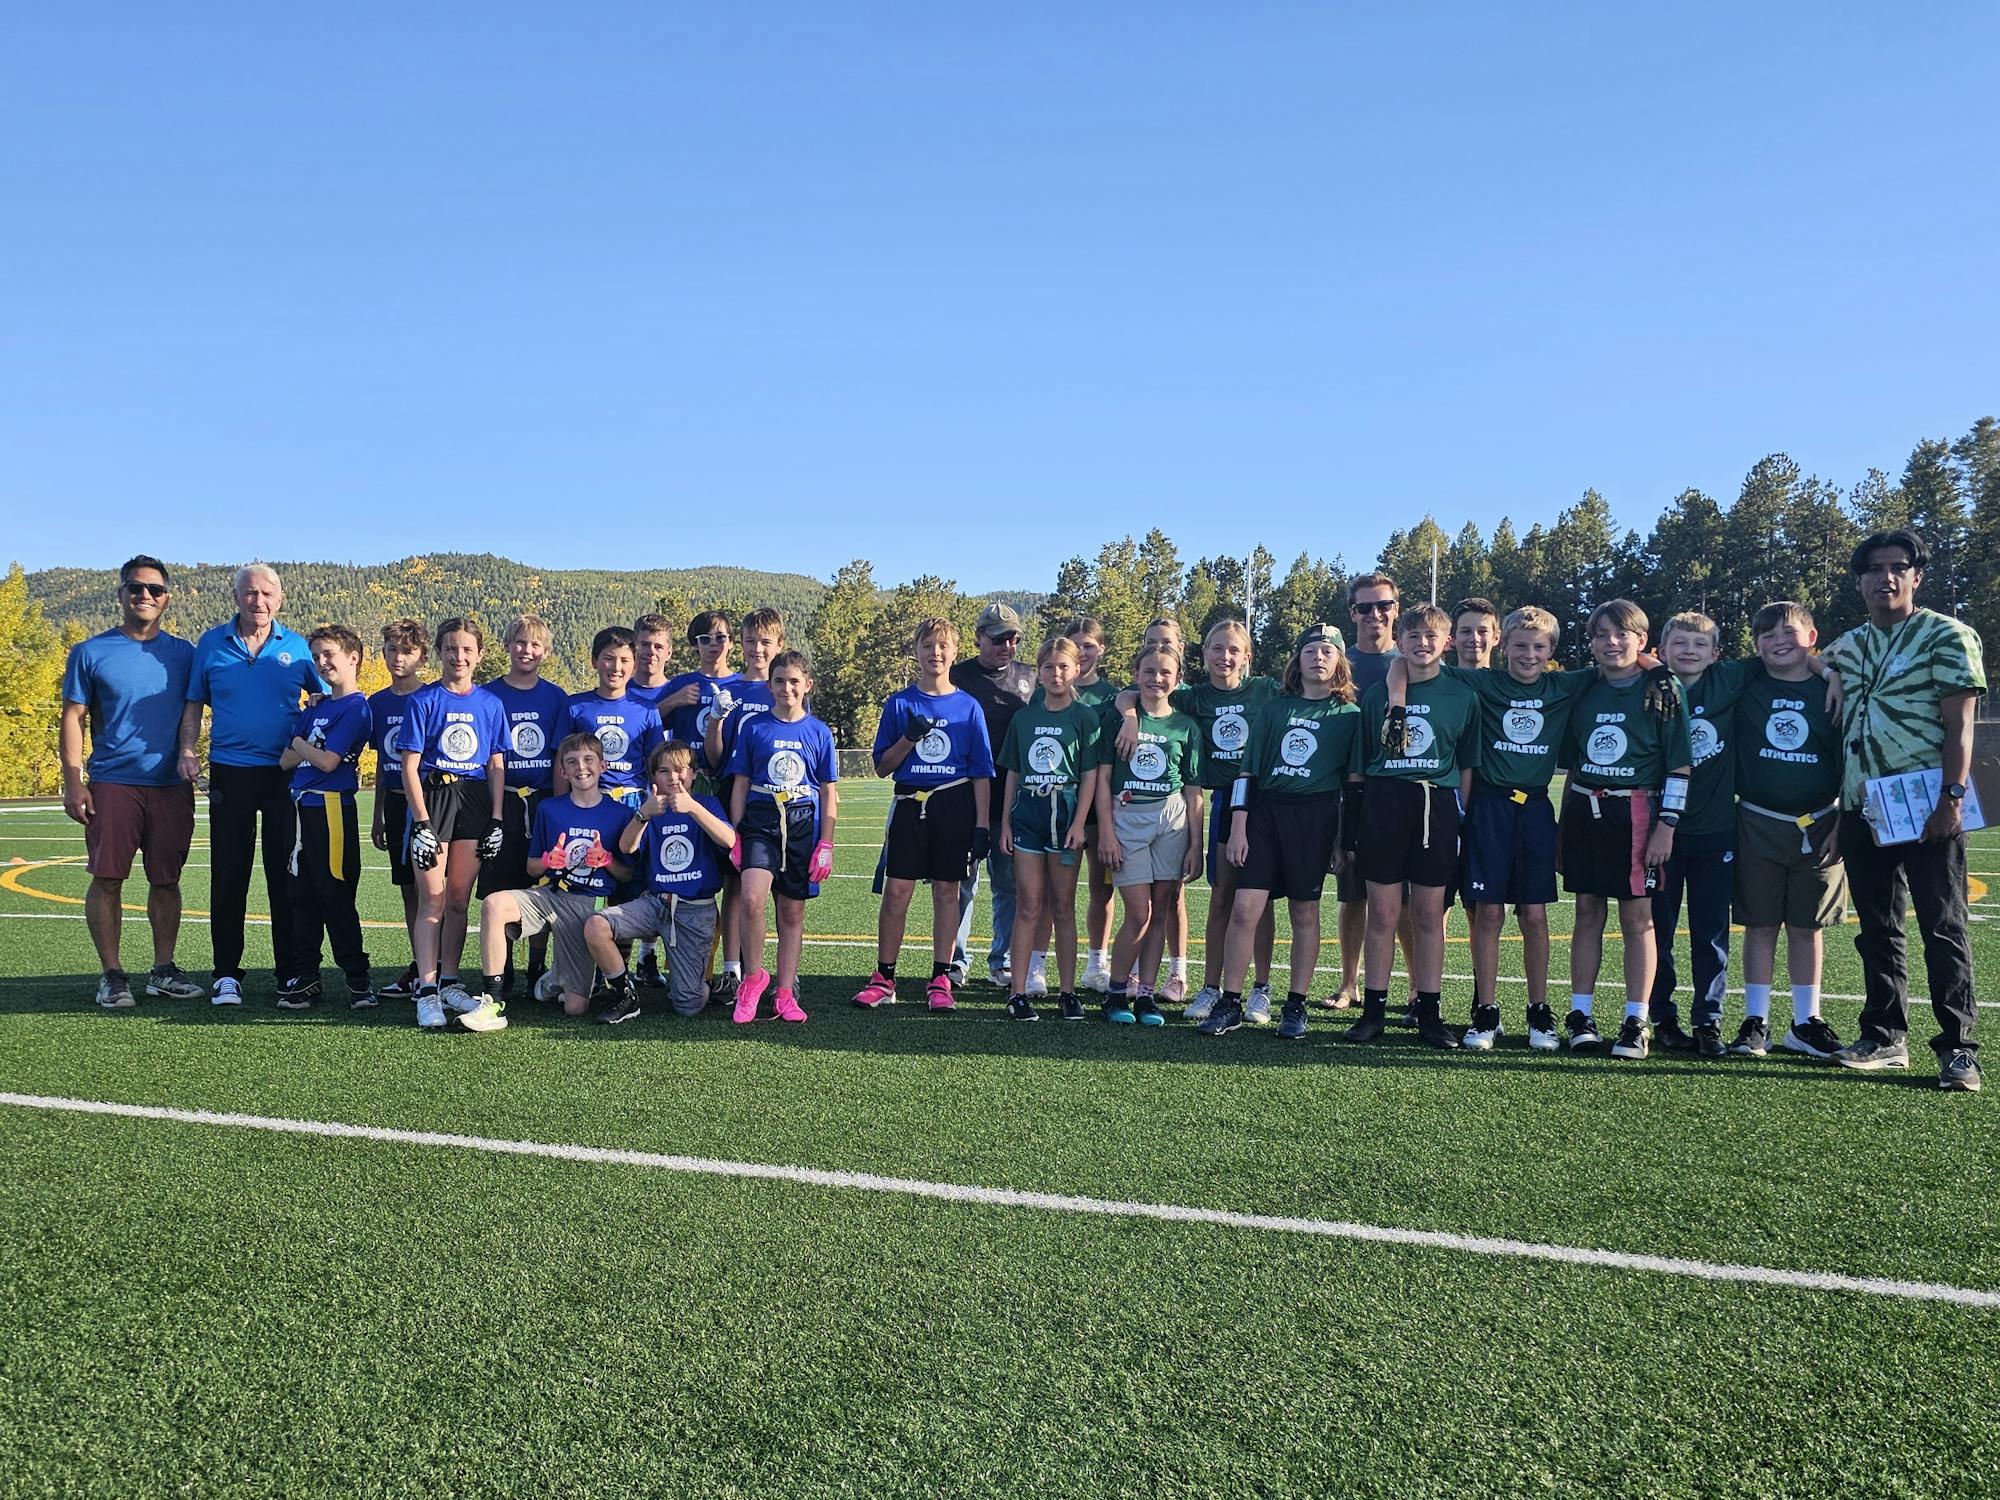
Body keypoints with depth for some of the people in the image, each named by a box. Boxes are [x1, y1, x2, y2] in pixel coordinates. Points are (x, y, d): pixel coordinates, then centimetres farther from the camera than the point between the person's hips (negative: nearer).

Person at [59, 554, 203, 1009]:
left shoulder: (182, 654, 10)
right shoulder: (91, 653, 3)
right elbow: (73, 718, 2)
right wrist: (73, 781, -7)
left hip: (171, 785, 2)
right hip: (112, 782, -2)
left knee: (166, 880, 6)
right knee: (108, 878, -2)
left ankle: (164, 970, 15)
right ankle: (111, 975, 8)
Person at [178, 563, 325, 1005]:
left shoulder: (297, 647, 4)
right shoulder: (211, 644, 6)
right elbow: (194, 703, 10)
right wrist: (187, 750, -3)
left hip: (286, 774, 0)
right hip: (229, 773, 1)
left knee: (286, 873, 3)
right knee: (228, 875, 3)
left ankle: (291, 970, 11)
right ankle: (226, 972, 11)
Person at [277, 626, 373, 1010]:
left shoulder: (356, 708, -7)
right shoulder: (315, 709, 17)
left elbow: (327, 761, -15)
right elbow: (285, 761, 11)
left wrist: (300, 745, 1)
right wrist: (303, 750, -7)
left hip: (331, 808, -8)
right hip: (302, 807, 8)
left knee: (335, 895, -5)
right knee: (302, 897, 10)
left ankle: (358, 978, 3)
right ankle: (305, 977, 17)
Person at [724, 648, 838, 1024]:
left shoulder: (819, 733, 6)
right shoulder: (753, 726, 5)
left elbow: (829, 794, 7)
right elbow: (740, 784, 7)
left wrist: (826, 845, 2)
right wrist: (733, 833, 1)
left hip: (803, 824, 1)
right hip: (760, 821, -1)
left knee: (793, 911, 6)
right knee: (752, 898, -21)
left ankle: (785, 993, 16)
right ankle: (753, 977, -1)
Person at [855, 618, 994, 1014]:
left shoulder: (968, 707, 5)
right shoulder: (899, 703, 6)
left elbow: (981, 773, 5)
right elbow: (882, 766, 6)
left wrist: (982, 825, -2)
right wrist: (909, 738, -12)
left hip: (956, 806, 0)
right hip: (910, 803, 0)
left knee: (946, 892, 3)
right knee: (896, 891, -2)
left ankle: (941, 981, 11)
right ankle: (883, 978, 8)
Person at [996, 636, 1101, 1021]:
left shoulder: (1085, 716, 0)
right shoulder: (1024, 718, 10)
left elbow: (1090, 775, -3)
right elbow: (1013, 774, 12)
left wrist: (1079, 823, -11)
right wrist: (1005, 822, 7)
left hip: (1066, 814, -2)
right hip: (1027, 813, 2)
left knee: (1063, 907, 5)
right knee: (1028, 906, 1)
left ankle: (1067, 991, 13)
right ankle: (1018, 993, 2)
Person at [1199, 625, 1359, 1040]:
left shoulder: (1348, 715, 7)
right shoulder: (1272, 709, 11)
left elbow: (1351, 783, 6)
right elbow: (1247, 771, 8)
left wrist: (1343, 841, 1)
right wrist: (1237, 827, 0)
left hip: (1315, 817, -1)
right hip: (1264, 811, 1)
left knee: (1304, 913, 4)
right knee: (1244, 909, -6)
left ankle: (1296, 1006, 15)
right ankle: (1229, 1004, 1)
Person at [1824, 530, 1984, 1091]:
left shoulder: (1948, 636, -2)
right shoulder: (1844, 649, 13)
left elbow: (1958, 723, -8)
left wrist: (1953, 797, -17)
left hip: (1927, 809, -5)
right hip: (1862, 811, 5)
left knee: (1943, 929, -3)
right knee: (1877, 929, 10)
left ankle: (1959, 1048, 2)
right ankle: (1884, 1037, 19)